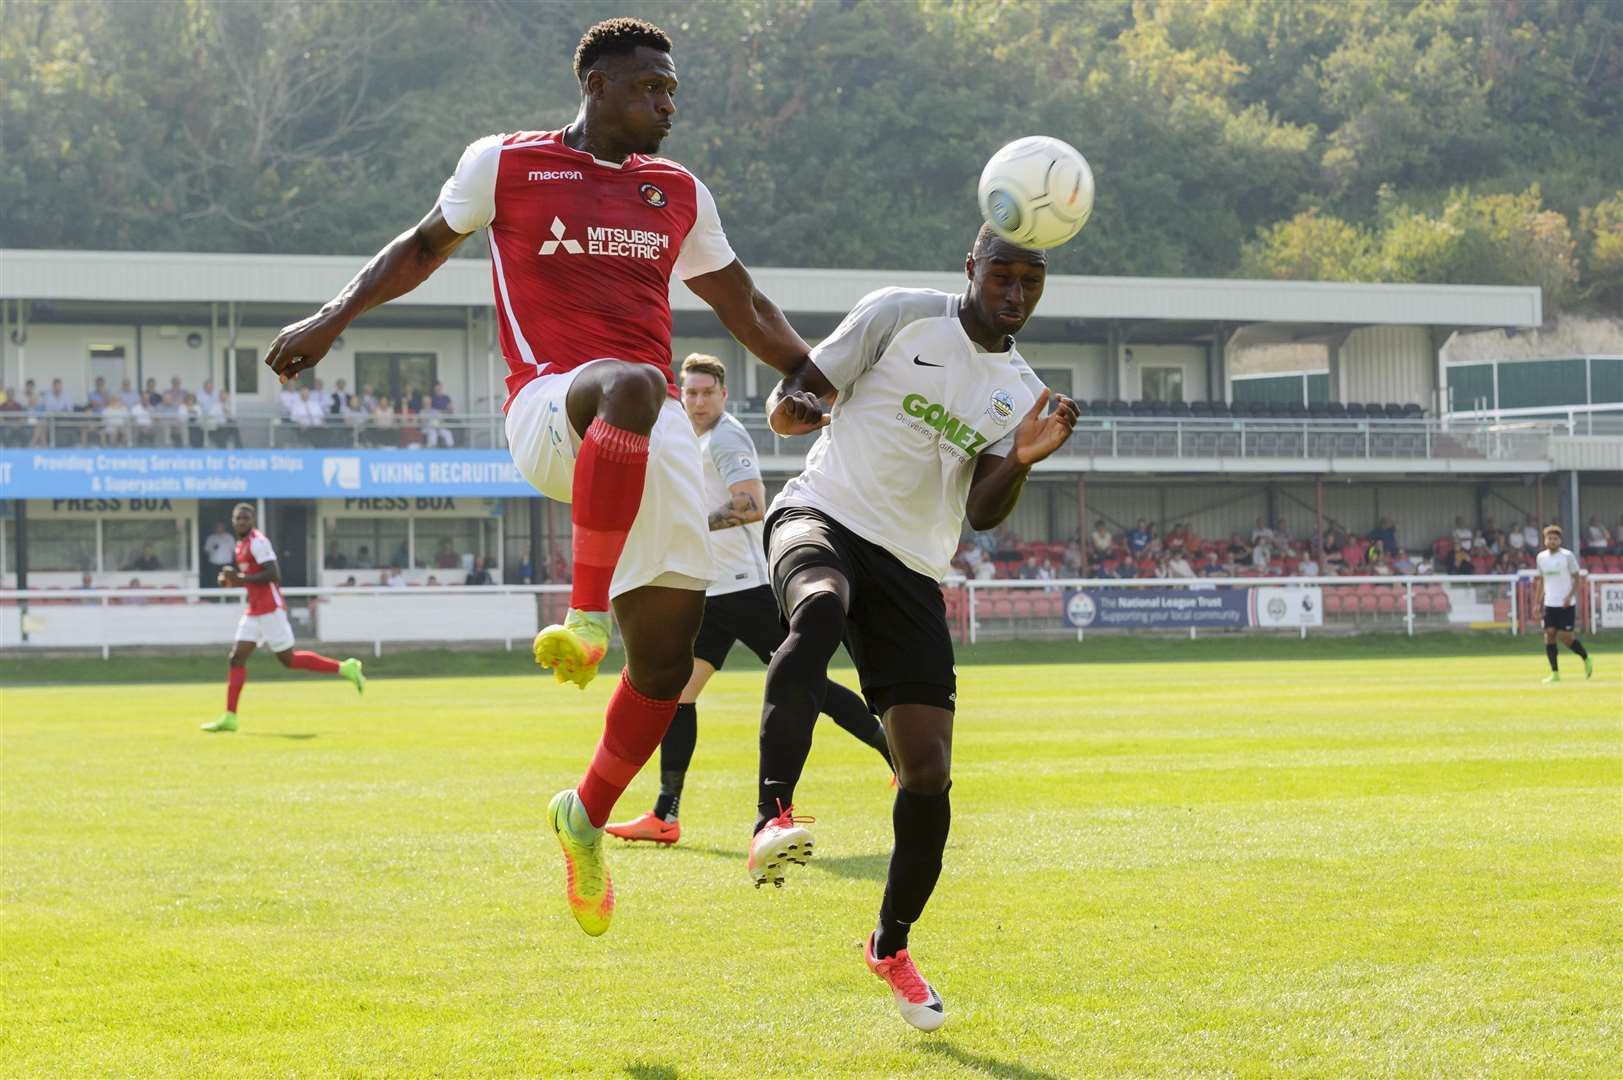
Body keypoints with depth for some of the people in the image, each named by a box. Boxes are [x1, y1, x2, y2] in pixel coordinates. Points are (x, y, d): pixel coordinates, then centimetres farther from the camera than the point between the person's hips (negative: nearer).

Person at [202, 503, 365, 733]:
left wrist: (242, 579, -21)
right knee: (237, 658, 0)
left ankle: (345, 668, 10)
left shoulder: (258, 542, -13)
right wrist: (232, 582, 9)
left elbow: (273, 574, -21)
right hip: (254, 612, 9)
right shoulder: (241, 545, 15)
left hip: (270, 609, -9)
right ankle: (229, 718, -3)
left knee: (288, 659, -2)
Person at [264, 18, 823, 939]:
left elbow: (747, 310, 30)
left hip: (657, 438, 5)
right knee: (633, 386, -43)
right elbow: (427, 246, 23)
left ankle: (588, 815, 21)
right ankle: (586, 613, -40)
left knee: (668, 657, -4)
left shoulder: (680, 193, 20)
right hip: (550, 406, -5)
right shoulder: (506, 164, 9)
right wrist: (332, 320, 14)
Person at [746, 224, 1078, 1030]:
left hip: (912, 572, 4)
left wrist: (1021, 462, -19)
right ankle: (772, 818, -54)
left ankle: (890, 946, 21)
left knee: (929, 775, -2)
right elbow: (785, 410, 2)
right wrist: (805, 405, -22)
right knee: (820, 606, -42)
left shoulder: (1021, 394, 13)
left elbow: (983, 514, 0)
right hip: (821, 517, -4)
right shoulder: (900, 316, 1)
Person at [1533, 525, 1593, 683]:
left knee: (1565, 636, -9)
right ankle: (1555, 673, 0)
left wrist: (1570, 596, -19)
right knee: (1549, 635, -4)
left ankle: (1586, 658, 17)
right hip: (1549, 604, 5)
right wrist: (1537, 602, 11)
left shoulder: (1567, 556, -6)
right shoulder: (1541, 557, 8)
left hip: (1566, 604, -5)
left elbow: (1576, 578, -5)